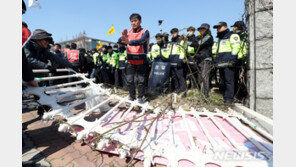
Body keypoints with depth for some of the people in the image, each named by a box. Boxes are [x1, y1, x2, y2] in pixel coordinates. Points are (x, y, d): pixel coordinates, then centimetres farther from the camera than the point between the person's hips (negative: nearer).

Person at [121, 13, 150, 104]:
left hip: (141, 60, -3)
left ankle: (140, 97, 17)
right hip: (130, 60, 4)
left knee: (141, 80, 2)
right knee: (129, 80, 4)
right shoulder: (129, 32, 10)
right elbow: (120, 42, -3)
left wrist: (129, 42, -40)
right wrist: (123, 37, -25)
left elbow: (141, 41, -24)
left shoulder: (145, 32, -3)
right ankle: (132, 96, 21)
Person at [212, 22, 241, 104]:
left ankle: (229, 98, -6)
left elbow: (235, 47, -8)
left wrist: (233, 57, -17)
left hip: (228, 63, -8)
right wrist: (215, 59, 26)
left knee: (229, 81, -9)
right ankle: (225, 97, 15)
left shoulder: (232, 36, 4)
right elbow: (215, 50, 35)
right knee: (223, 81, 8)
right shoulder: (219, 39, 30)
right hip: (220, 63, 8)